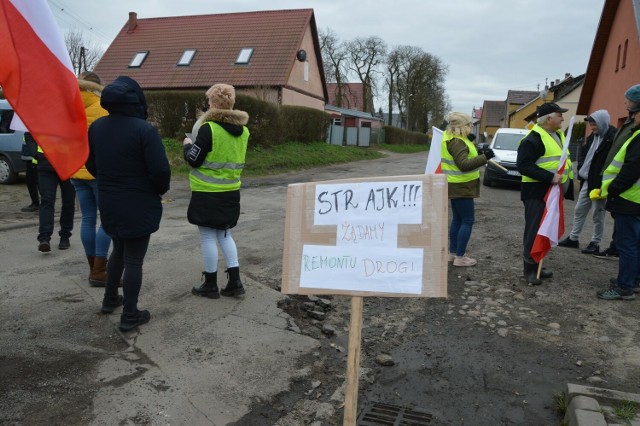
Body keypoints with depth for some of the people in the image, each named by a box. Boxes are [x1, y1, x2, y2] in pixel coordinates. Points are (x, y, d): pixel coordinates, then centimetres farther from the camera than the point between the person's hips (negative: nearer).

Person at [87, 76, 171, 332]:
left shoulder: (96, 127, 3)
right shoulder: (144, 130, -19)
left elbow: (91, 164, 11)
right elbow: (161, 170, -22)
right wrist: (160, 190, -2)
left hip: (109, 204, 7)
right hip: (139, 206, -6)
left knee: (119, 250, 26)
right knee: (134, 259, 3)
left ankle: (110, 299, 38)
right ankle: (130, 316, 13)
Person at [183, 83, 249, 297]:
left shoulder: (208, 128, -16)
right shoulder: (243, 130, 5)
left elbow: (194, 160, -12)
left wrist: (187, 145, 8)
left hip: (207, 193, -6)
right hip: (231, 192, 7)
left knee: (208, 237, 5)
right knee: (225, 234, 17)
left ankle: (210, 284, 15)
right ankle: (235, 281, 15)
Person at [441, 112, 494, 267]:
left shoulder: (455, 138, 12)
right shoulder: (456, 141, -21)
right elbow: (464, 164, -29)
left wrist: (480, 154, 12)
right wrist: (484, 157, -31)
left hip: (457, 186, 10)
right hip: (460, 187, -10)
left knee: (457, 219, 15)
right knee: (467, 220, -5)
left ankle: (452, 253, 23)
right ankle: (459, 257, 0)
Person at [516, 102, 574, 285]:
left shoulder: (558, 135, 15)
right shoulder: (534, 139, -16)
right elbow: (523, 165, -23)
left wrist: (567, 184, 15)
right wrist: (549, 177, -28)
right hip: (537, 192, -10)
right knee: (534, 230, -4)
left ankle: (537, 264, 26)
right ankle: (530, 268, 5)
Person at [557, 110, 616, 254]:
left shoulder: (613, 138, -15)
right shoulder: (593, 137, 11)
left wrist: (603, 183, -20)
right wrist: (581, 169, 6)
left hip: (600, 183, -8)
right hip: (587, 181, 8)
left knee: (598, 214, 4)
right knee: (579, 210, 14)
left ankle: (595, 243, 15)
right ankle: (573, 238, 26)